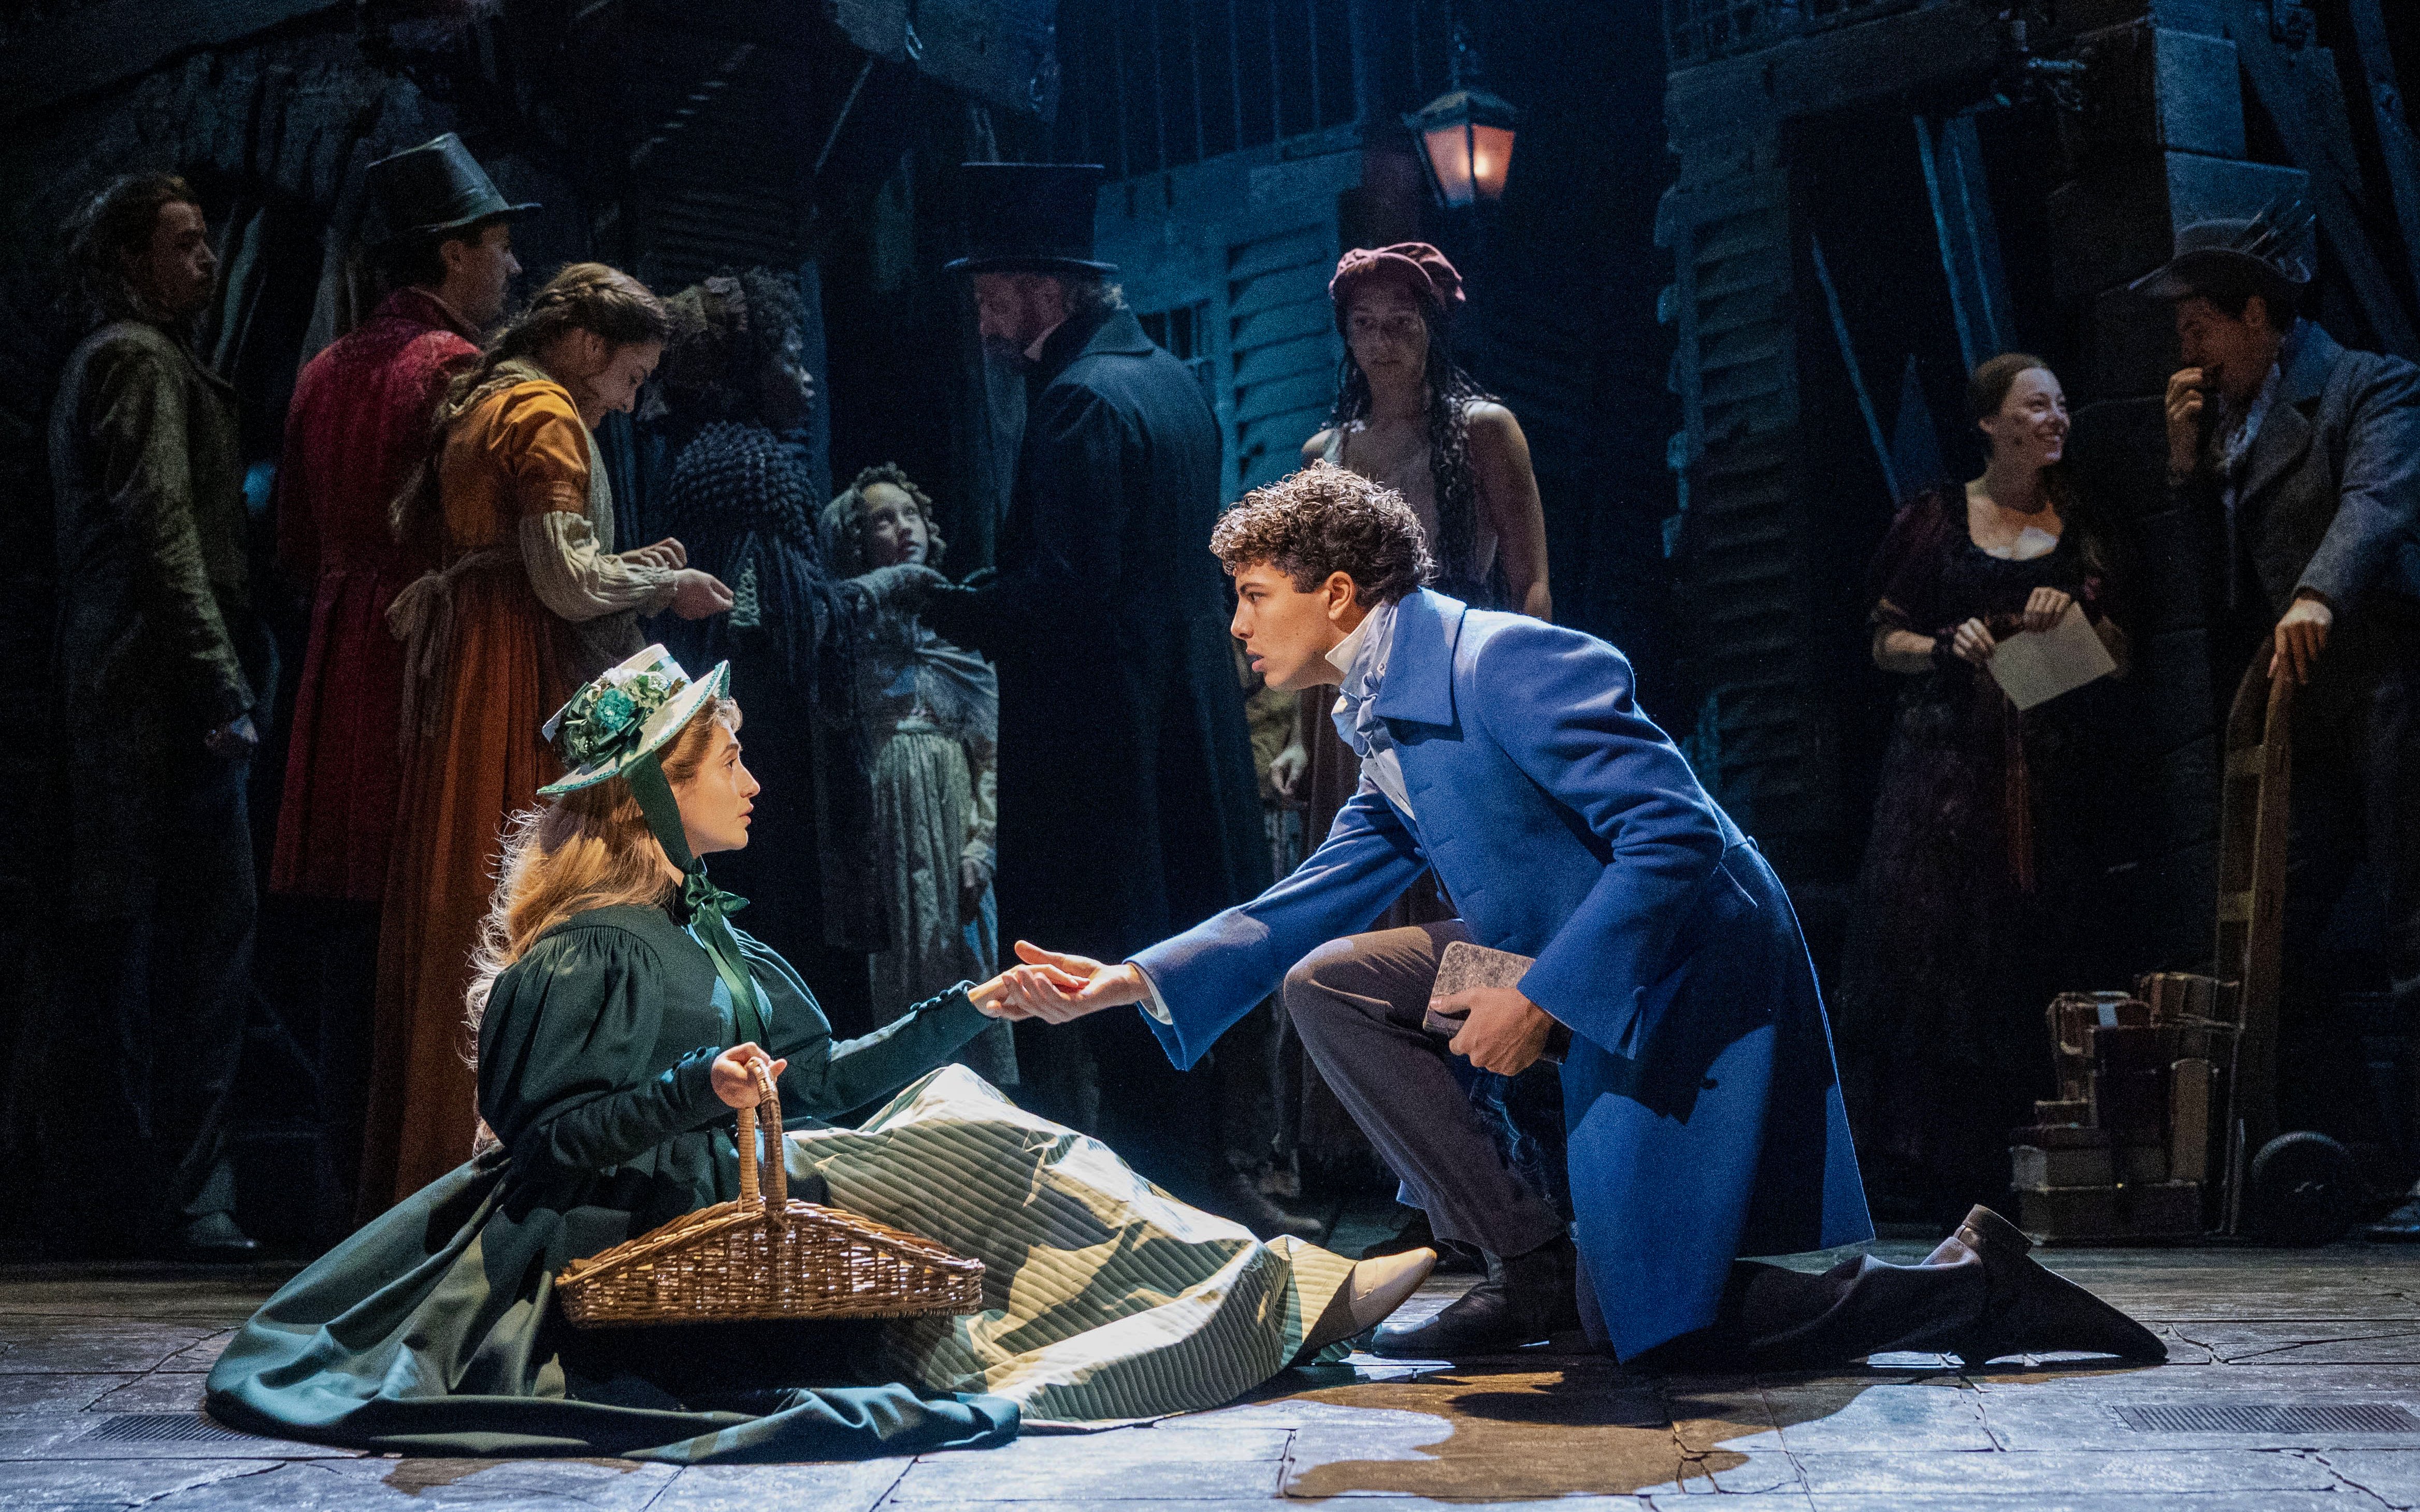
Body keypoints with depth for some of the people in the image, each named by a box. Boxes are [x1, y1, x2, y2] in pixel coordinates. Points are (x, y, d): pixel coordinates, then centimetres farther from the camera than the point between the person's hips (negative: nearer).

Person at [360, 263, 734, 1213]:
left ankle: (428, 1162, 12)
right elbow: (566, 581, -17)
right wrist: (665, 585, -3)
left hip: (462, 677, 10)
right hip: (525, 694, -10)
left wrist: (626, 566, 17)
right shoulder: (546, 416, -10)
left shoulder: (479, 406, 20)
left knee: (459, 917, 9)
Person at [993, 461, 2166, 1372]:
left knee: (1653, 1331, -9)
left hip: (1687, 987, -9)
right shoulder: (1385, 721, 11)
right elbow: (1310, 906, 14)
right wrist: (1125, 982, 6)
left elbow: (1676, 834, -26)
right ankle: (1529, 1270, 2)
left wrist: (1543, 997, -26)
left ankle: (1972, 1285, 4)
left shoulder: (1506, 660, -20)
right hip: (1572, 978, 9)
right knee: (1330, 980, -1)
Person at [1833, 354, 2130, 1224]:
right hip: (1949, 757, -1)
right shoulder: (1936, 520, 8)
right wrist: (1946, 647, -10)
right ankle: (1930, 1173, -7)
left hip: (2053, 772, 2)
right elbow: (1886, 642, 9)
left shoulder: (2082, 528, 13)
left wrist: (2080, 615, -8)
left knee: (2040, 950, -6)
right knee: (1933, 949, -10)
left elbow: (2121, 659, 11)